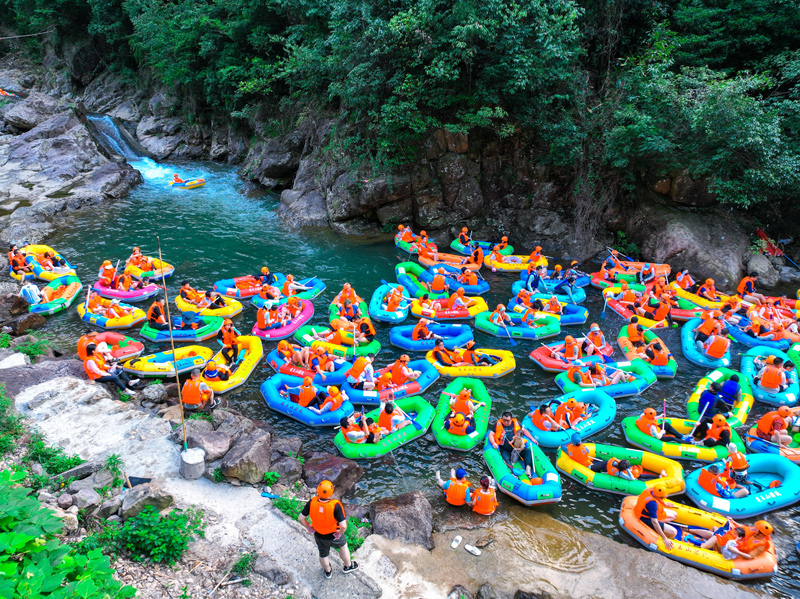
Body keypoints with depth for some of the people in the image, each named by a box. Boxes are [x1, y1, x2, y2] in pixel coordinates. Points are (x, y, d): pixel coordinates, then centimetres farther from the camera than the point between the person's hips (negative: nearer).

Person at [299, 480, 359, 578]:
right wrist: (340, 533, -14)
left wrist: (308, 527, 1)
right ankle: (348, 566, 54)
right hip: (334, 535, -2)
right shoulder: (335, 506, -35)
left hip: (318, 535, 2)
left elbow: (301, 518, -17)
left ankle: (328, 571, 57)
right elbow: (343, 526, -36)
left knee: (323, 554, 30)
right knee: (343, 546, 31)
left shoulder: (312, 502, -27)